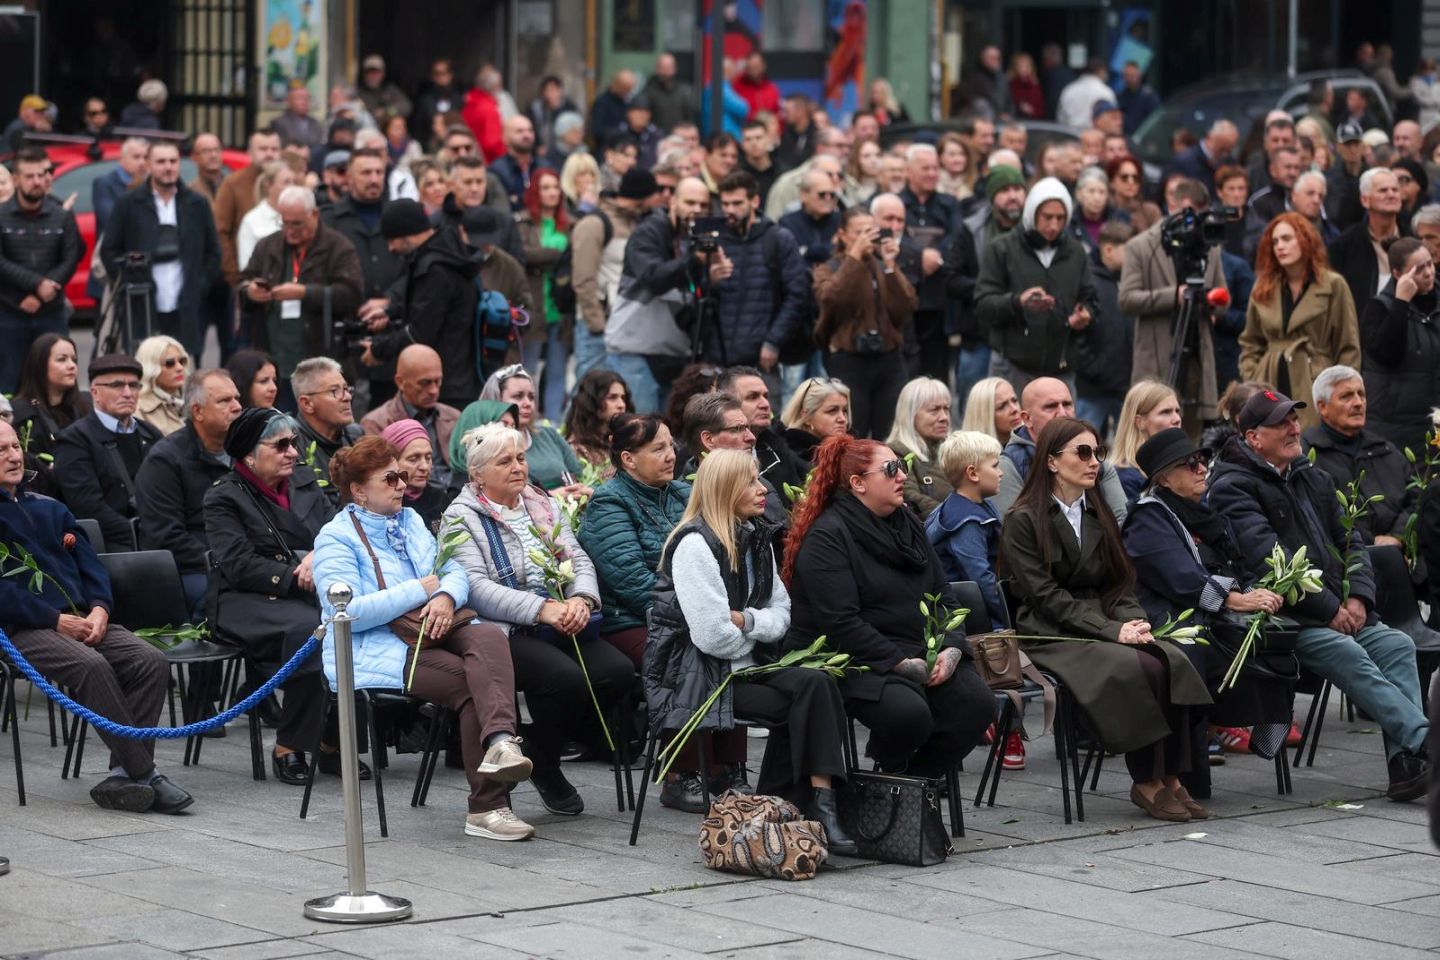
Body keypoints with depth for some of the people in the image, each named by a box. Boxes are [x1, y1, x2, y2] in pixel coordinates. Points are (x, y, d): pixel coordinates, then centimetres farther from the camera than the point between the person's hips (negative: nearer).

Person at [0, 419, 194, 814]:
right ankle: (144, 775, -27)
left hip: (82, 619, 7)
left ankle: (122, 778, -21)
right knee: (91, 664, -33)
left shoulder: (50, 509, 24)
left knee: (151, 661, -18)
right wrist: (57, 620, -16)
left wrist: (99, 609, -2)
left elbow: (90, 565, 19)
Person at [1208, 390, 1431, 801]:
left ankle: (1404, 765, -35)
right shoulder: (1233, 487, -2)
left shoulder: (1315, 480, 23)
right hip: (1283, 620, -7)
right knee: (1347, 653, -32)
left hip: (1342, 614, 7)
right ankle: (1426, 741, -41)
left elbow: (1351, 542, 22)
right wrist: (1331, 609, -16)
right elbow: (1268, 558, -14)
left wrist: (1358, 597, 1)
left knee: (1397, 645, -21)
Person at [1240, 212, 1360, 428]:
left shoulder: (1333, 286, 3)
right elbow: (1250, 344, 19)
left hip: (1315, 393, -3)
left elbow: (1348, 347, 1)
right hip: (1271, 389, 3)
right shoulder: (1263, 289, 14)